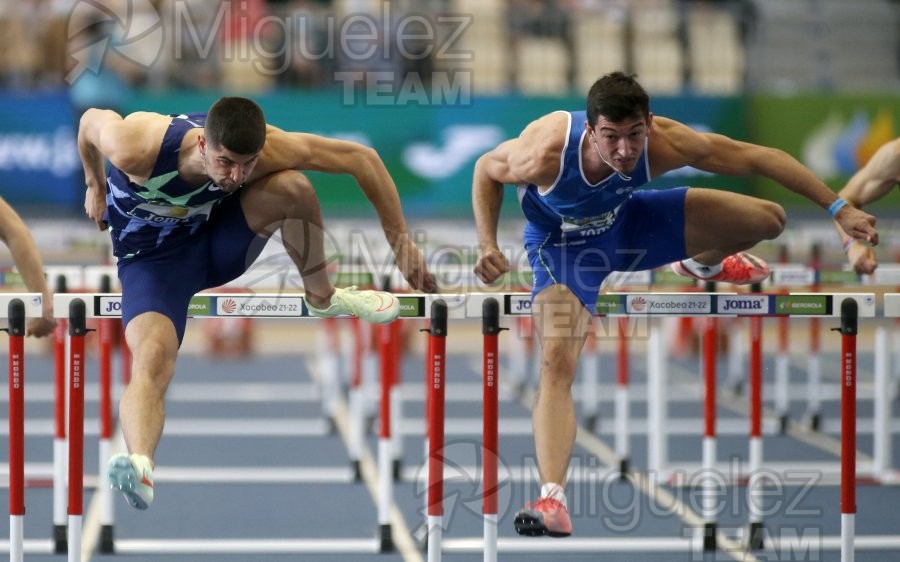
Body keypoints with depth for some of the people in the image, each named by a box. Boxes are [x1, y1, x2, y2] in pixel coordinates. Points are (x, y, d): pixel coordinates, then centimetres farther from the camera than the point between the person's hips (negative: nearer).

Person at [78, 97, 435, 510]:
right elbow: (91, 120, -10)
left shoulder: (265, 149, -28)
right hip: (153, 257, -3)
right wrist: (95, 186, 8)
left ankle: (321, 298, -3)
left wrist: (400, 240, -16)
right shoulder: (137, 149, -34)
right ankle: (139, 466, -54)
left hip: (216, 238, 3)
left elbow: (360, 158, -17)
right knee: (153, 358, -33)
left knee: (292, 186, -26)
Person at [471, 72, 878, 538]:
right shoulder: (546, 154, -40)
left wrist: (839, 210, -21)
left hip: (625, 219, 3)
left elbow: (757, 158, -23)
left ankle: (702, 263, 34)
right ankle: (552, 499, -29)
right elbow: (486, 170, -16)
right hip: (562, 243, -3)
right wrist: (488, 246, -27)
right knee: (557, 362, -26)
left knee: (767, 220, -3)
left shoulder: (665, 144, -35)